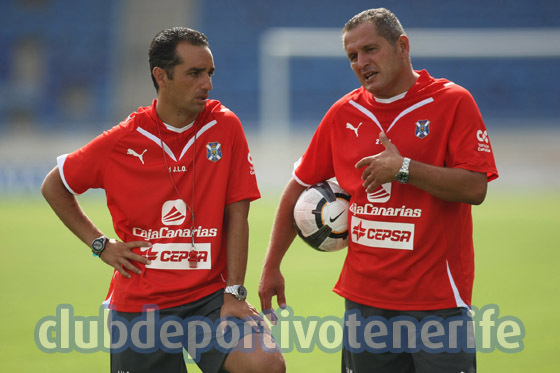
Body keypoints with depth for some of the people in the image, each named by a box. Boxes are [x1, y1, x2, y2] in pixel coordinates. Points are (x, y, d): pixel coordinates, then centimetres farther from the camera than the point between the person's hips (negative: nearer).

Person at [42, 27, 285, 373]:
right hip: (138, 304, 0)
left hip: (210, 296, 0)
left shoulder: (225, 127, -2)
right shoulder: (121, 141, -2)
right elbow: (54, 186, 12)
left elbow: (236, 215, -2)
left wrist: (234, 293, -8)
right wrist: (100, 244, 4)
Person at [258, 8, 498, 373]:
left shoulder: (453, 102, -4)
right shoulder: (343, 114, 9)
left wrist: (404, 169, -19)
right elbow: (298, 188, 17)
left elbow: (475, 188, -12)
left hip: (437, 301, -4)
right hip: (365, 298, 4)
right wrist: (271, 267, 14)